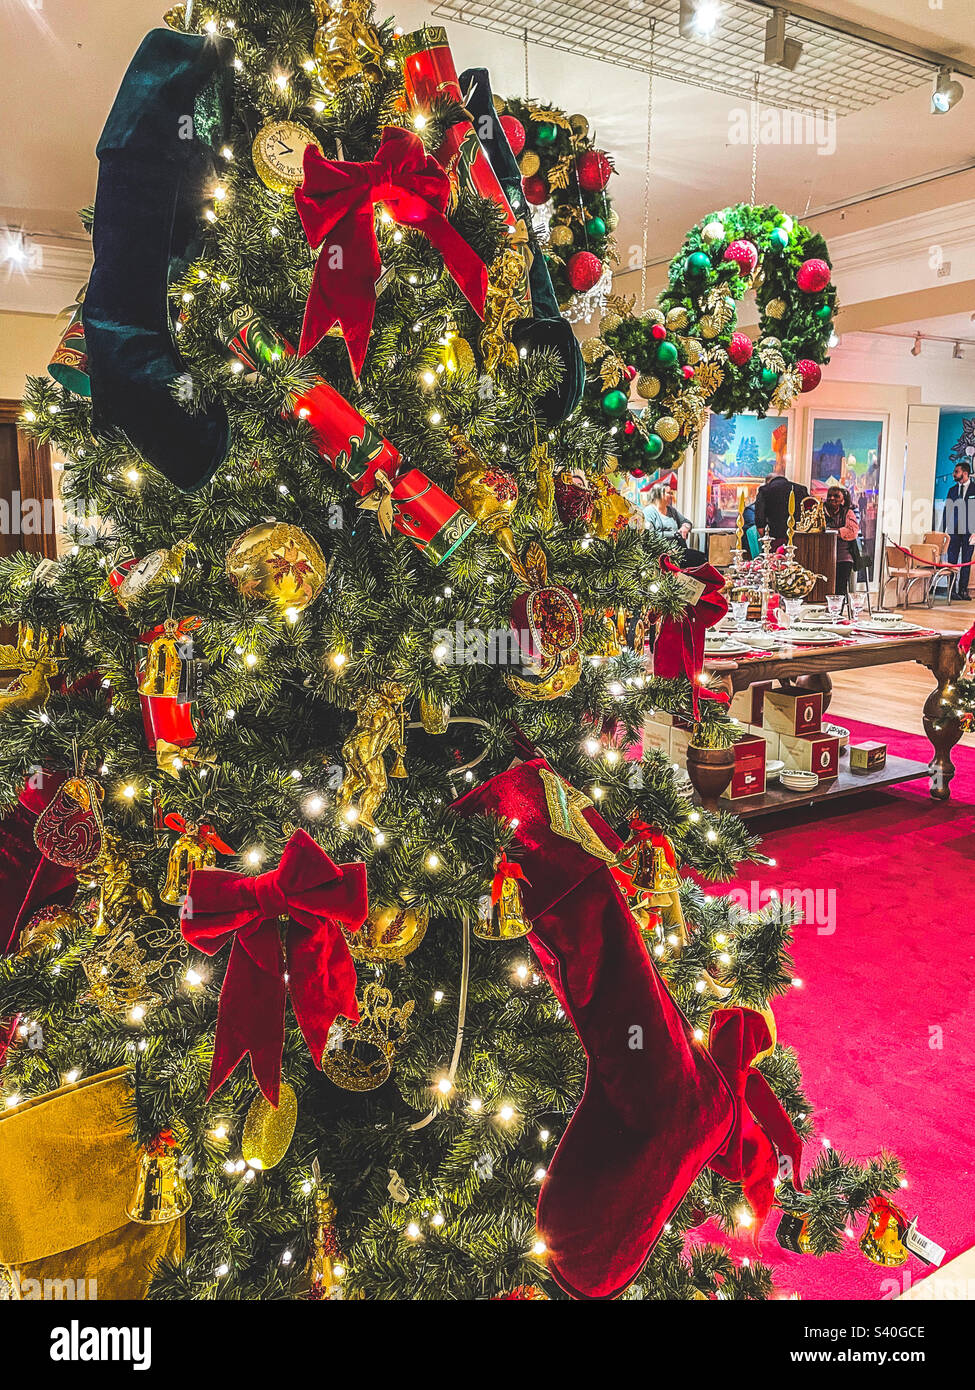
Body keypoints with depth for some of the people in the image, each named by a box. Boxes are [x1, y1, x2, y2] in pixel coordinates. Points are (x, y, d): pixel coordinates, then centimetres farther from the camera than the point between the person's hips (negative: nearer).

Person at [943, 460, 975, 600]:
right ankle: (952, 590, 1)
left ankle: (963, 590, 6)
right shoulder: (952, 490, 14)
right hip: (954, 531, 3)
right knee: (951, 561, -2)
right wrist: (945, 530, 4)